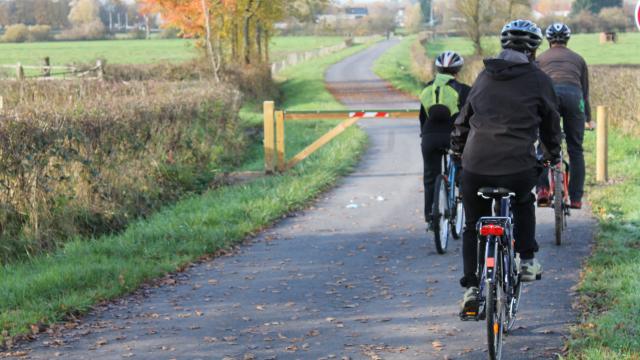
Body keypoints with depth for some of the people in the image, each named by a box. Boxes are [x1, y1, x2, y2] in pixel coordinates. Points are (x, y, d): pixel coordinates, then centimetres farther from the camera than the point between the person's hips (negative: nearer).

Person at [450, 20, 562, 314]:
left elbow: (464, 118, 23)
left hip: (475, 167, 2)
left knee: (474, 225, 18)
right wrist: (554, 154, 33)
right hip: (518, 168, -2)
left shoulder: (485, 77, 15)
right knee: (523, 203, 31)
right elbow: (551, 122, 16)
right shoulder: (538, 80, 5)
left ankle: (471, 287, 9)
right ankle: (526, 260, 23)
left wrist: (457, 148, 38)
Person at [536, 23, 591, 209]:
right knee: (575, 150, 8)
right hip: (573, 94, 1)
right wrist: (588, 119, 41)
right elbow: (585, 91, 31)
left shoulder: (540, 59, 27)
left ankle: (542, 188, -7)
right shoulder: (578, 59, 29)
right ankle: (576, 198, 7)